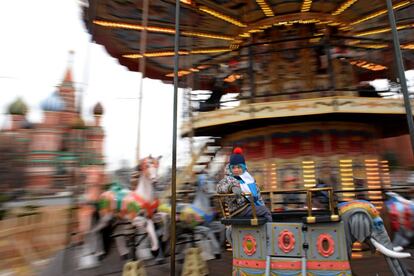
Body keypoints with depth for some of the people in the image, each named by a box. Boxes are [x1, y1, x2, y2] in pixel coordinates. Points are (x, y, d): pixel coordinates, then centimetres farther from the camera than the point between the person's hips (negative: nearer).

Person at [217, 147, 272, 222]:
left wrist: (262, 204, 17)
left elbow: (257, 192, 24)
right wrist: (232, 186, -35)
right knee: (266, 212, -15)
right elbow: (219, 188, -20)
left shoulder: (248, 177, 17)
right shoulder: (228, 179, -2)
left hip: (254, 204, 7)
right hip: (239, 208, -7)